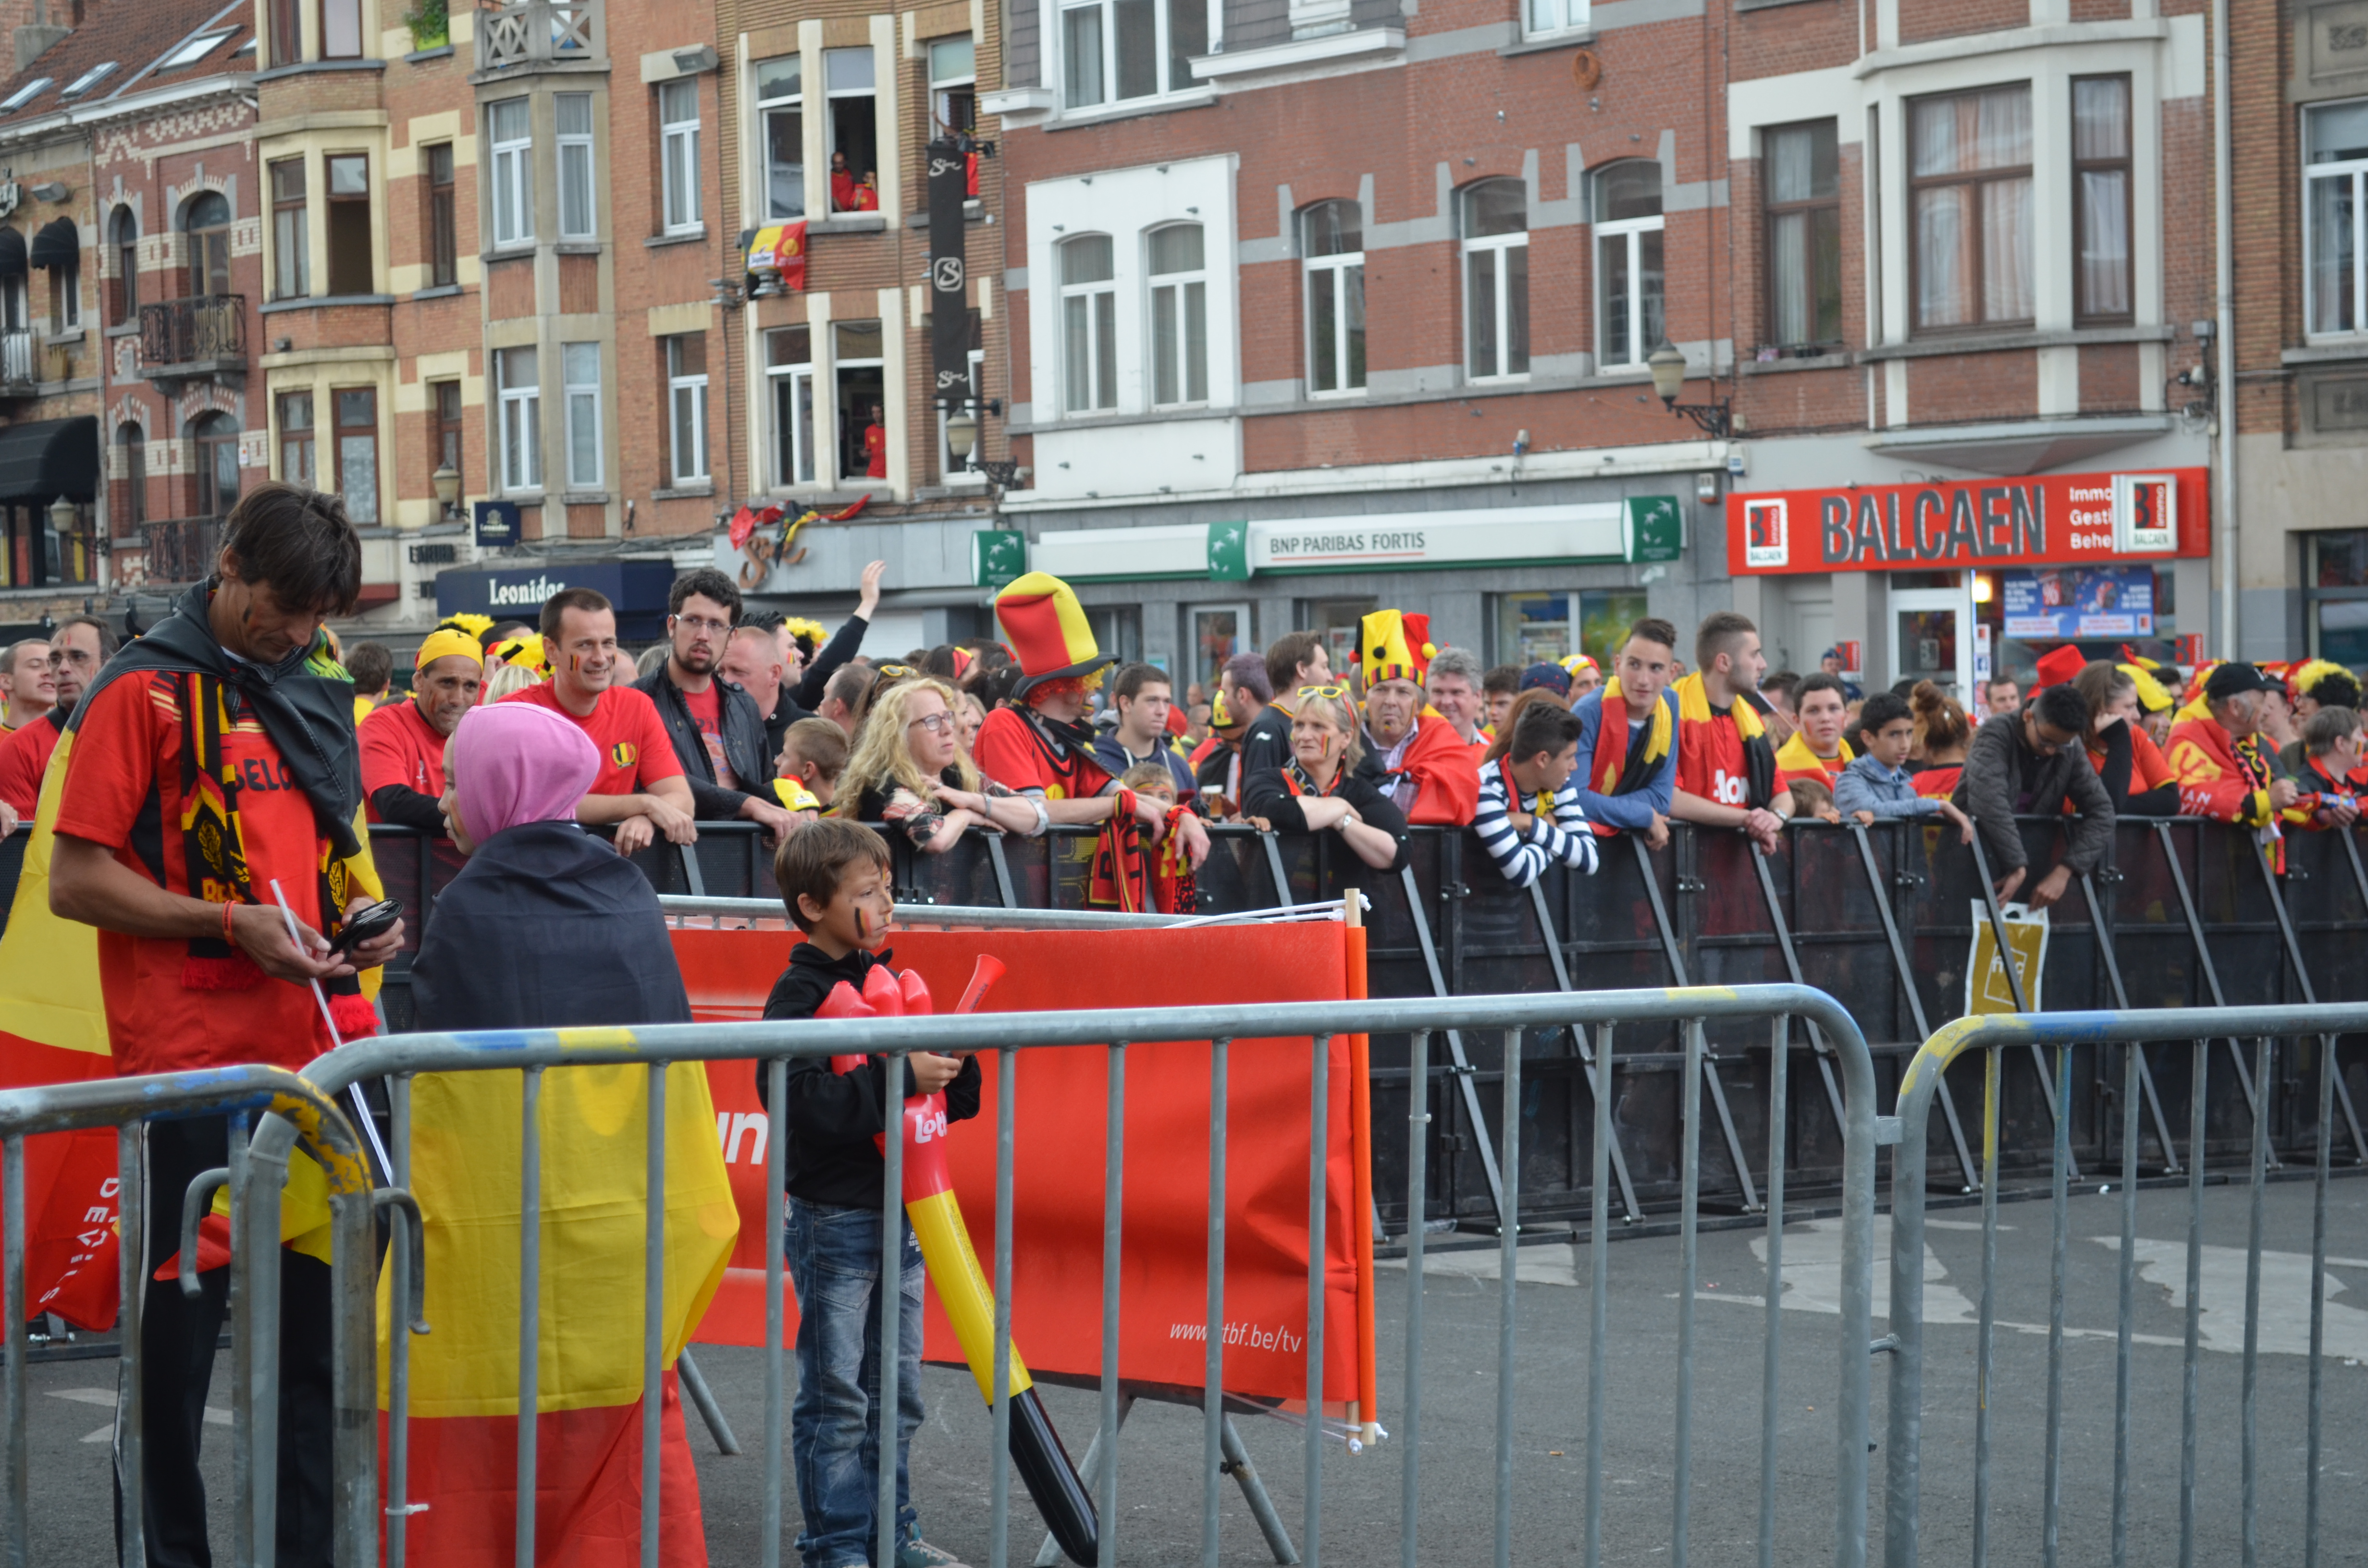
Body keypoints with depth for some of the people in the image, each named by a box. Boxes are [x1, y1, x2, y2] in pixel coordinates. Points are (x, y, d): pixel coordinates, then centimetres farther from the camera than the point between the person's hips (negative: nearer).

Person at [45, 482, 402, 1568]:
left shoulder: (320, 691, 15)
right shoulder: (143, 692, -4)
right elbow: (76, 881, -7)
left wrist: (365, 911, 6)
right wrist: (231, 925, -16)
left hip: (329, 1042, 6)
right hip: (196, 1061, -6)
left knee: (329, 1309, 8)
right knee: (183, 1315, 2)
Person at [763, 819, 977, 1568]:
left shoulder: (888, 980, 10)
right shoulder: (800, 995, -13)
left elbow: (941, 1099, 17)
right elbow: (804, 1102, -25)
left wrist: (953, 1072, -5)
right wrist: (900, 1078, -26)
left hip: (899, 1216, 7)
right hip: (832, 1219, -7)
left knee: (897, 1391, 13)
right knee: (835, 1398, 1)